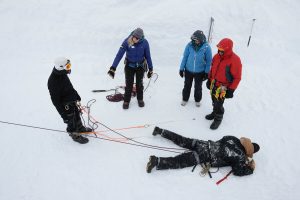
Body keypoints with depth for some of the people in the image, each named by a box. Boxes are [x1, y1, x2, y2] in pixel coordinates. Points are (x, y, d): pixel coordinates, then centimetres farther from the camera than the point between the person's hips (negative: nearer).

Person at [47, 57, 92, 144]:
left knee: (77, 115, 27)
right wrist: (63, 113, -20)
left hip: (72, 100, 8)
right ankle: (75, 134, 37)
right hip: (65, 105, -8)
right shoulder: (53, 82, -33)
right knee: (71, 120, 12)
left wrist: (77, 96, 21)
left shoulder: (62, 74, -7)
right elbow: (55, 100, -25)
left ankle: (80, 128, 53)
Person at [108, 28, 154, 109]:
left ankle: (140, 99, 36)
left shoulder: (144, 43, -18)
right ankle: (126, 101, 24)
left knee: (139, 84, 14)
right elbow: (119, 54, -22)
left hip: (140, 66, 1)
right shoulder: (127, 41, -21)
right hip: (129, 66, -1)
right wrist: (113, 68, -26)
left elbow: (148, 56, -6)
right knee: (129, 84, 4)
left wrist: (150, 69, -2)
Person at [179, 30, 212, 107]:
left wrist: (206, 72, -5)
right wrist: (181, 69, -1)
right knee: (187, 86, 18)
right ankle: (185, 99, 40)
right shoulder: (190, 45, -16)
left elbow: (208, 61, -8)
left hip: (200, 72, -1)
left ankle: (197, 100, 42)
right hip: (188, 70, 1)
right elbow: (185, 57, -5)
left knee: (198, 87, 18)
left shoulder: (206, 47, -19)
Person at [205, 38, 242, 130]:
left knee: (218, 103, 2)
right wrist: (209, 79, 17)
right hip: (214, 83, 6)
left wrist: (231, 90, -17)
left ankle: (218, 118, 25)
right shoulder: (217, 56, -3)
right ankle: (215, 112, 44)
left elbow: (237, 77, -17)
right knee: (214, 100, 20)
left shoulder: (235, 60, -22)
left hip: (224, 87, -6)